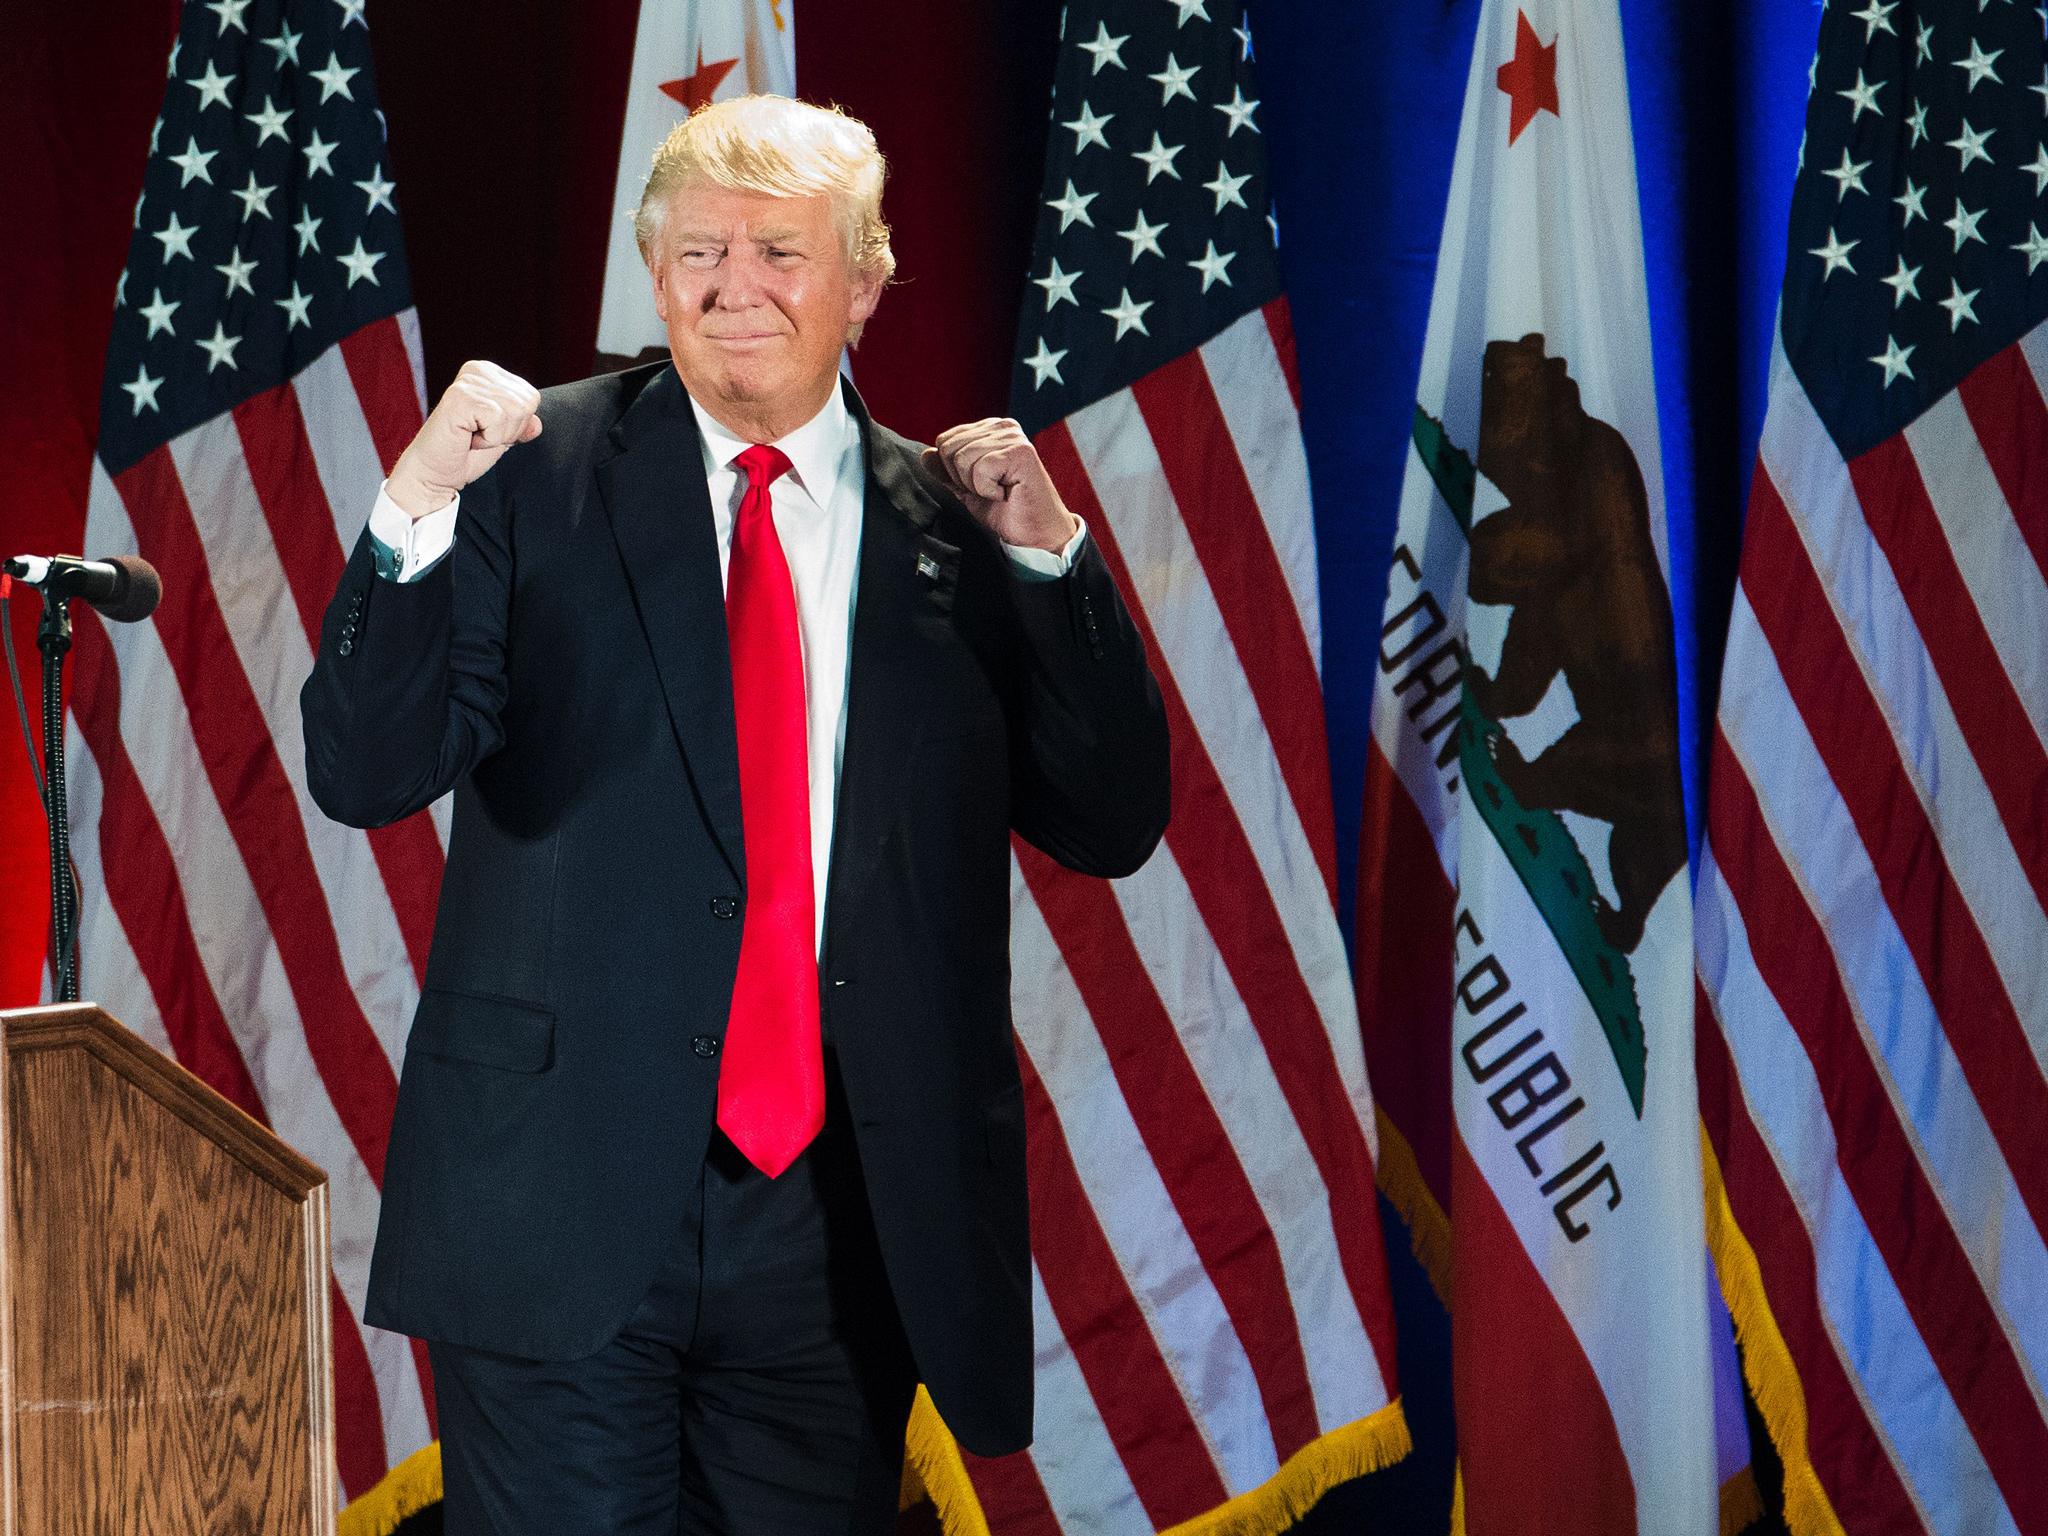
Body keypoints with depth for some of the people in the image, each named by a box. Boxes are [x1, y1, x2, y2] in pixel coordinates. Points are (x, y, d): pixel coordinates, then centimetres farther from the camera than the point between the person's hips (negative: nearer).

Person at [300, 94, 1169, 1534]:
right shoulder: (538, 470, 1)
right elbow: (366, 773, -5)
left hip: (846, 1208, 2)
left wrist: (1050, 554, -3)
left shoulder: (953, 519, 8)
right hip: (565, 1192, -2)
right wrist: (415, 513, -20)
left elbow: (1112, 825, 7)